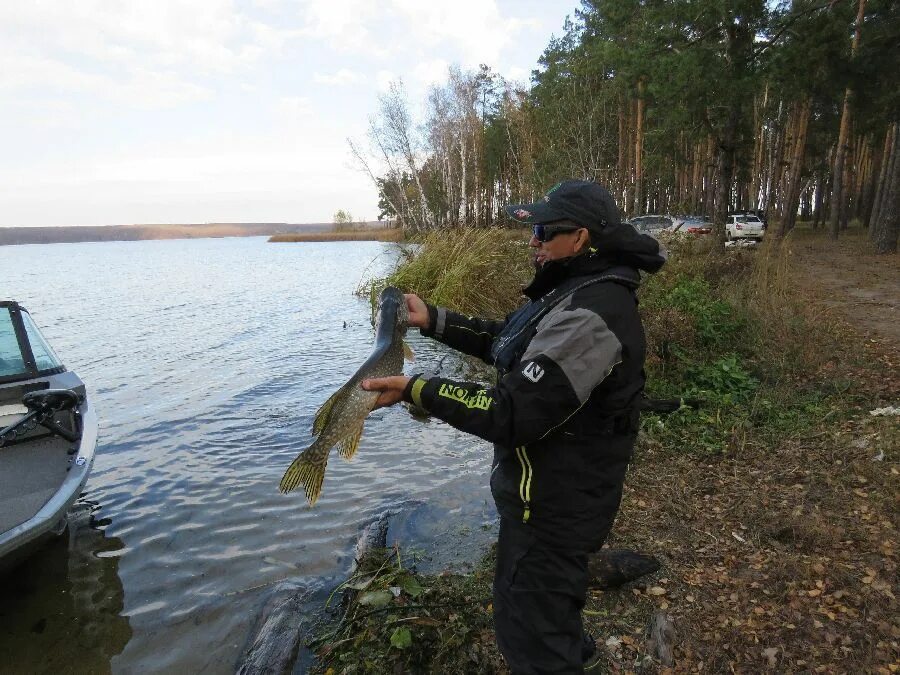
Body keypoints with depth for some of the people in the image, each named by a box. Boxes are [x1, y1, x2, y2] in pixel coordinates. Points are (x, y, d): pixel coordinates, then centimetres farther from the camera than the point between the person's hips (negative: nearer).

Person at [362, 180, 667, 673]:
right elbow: (506, 342, 12)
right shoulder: (579, 289, 5)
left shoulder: (590, 316, -29)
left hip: (553, 507, -10)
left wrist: (415, 389, -27)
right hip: (554, 493, 10)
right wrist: (433, 319, 4)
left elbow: (513, 414, -32)